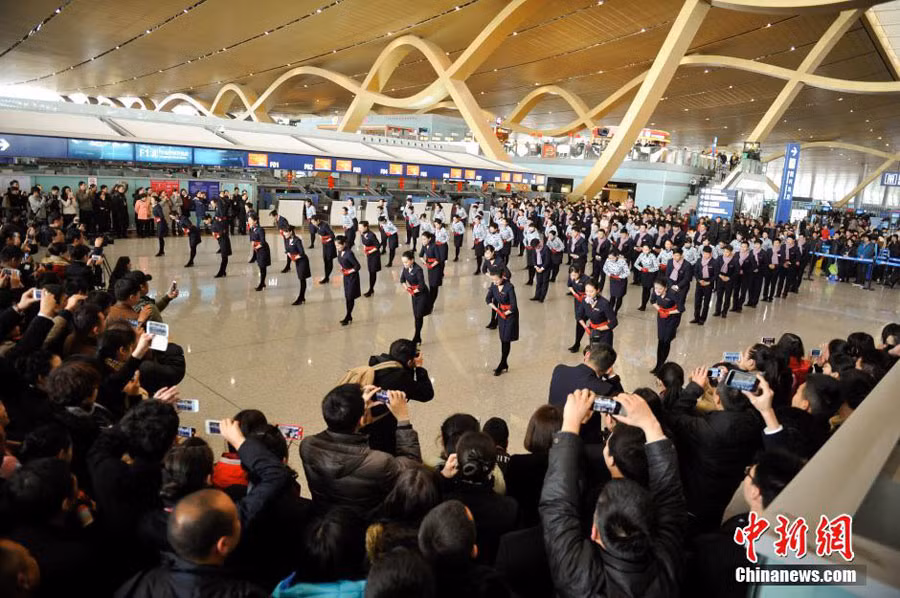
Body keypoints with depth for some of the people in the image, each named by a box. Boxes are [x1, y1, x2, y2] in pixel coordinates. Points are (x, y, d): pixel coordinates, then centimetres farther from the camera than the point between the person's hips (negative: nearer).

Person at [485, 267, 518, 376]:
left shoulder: (509, 287, -26)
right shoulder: (494, 285, -6)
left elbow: (513, 306, -24)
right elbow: (488, 299, 6)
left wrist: (506, 313, -10)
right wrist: (495, 308, -8)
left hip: (510, 314, -6)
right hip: (501, 313, 6)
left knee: (506, 340, 0)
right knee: (502, 339, 13)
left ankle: (501, 366, 10)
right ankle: (504, 365, 25)